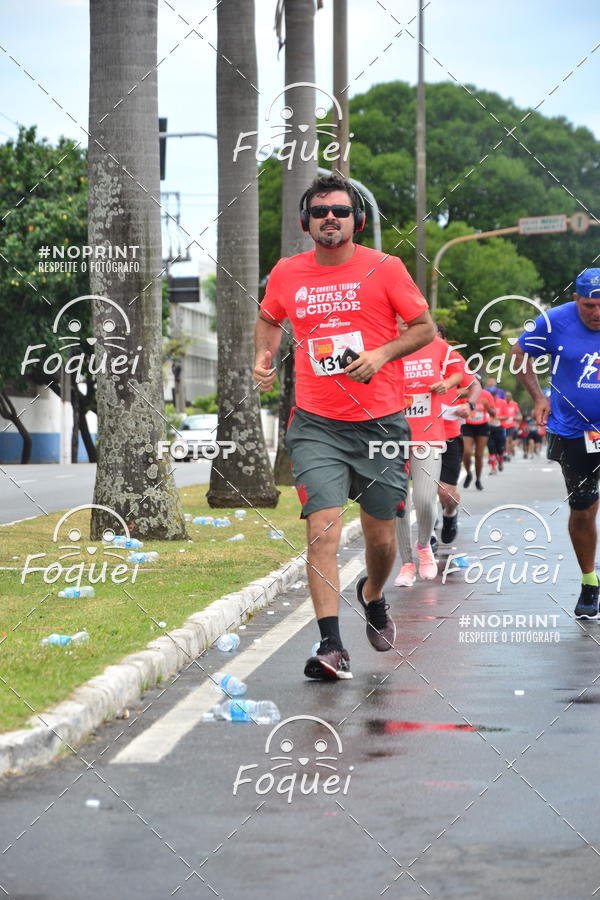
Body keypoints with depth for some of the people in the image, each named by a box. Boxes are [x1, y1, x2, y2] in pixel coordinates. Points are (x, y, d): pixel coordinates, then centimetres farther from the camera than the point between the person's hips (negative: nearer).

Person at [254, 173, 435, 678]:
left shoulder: (384, 268, -2)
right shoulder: (287, 274, 5)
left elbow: (425, 327, 3)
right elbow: (270, 319, 25)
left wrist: (382, 354, -12)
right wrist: (265, 355, 6)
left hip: (380, 422, 0)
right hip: (317, 425, 0)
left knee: (381, 536, 9)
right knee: (323, 530, -15)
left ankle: (373, 597, 43)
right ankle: (332, 647, -16)